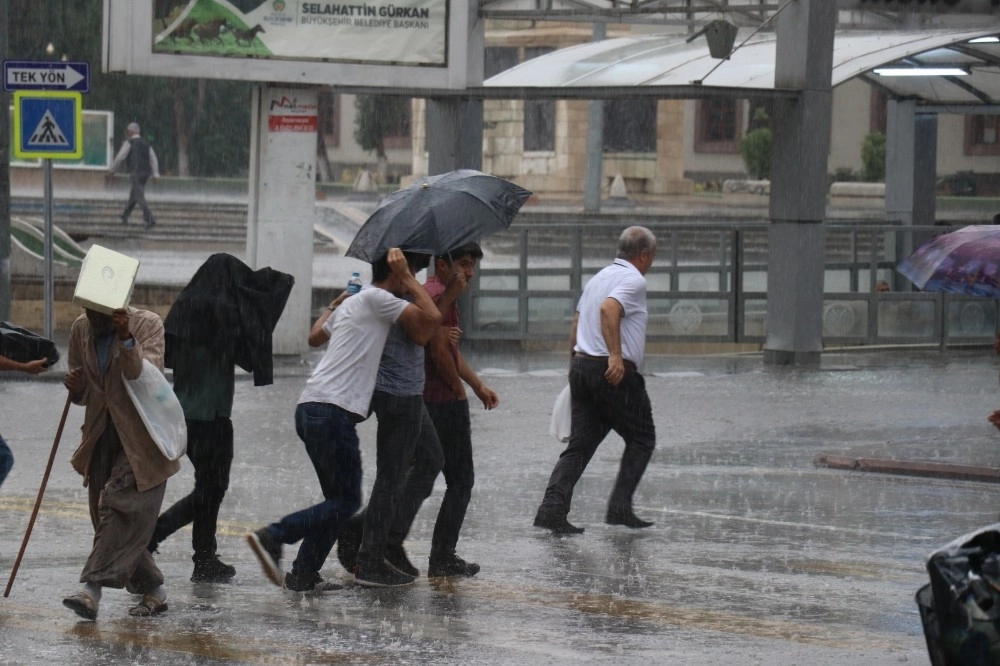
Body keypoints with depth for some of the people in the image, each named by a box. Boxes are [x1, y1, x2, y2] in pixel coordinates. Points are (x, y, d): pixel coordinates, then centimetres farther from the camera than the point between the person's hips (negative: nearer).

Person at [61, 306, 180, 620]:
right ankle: (152, 590, 19)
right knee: (107, 516, 6)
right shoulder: (80, 329, 4)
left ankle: (93, 589, -25)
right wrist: (76, 389, -9)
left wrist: (127, 339, -40)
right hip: (102, 437, 6)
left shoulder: (148, 324, -11)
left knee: (122, 507, -18)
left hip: (141, 437, -6)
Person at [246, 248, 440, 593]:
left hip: (310, 409, 10)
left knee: (338, 498, 15)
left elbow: (315, 336, 39)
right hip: (333, 412, -10)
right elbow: (431, 317, -13)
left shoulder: (351, 302, 22)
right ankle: (272, 537, -13)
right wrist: (407, 278, -2)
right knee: (346, 502, -5)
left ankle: (304, 574, 11)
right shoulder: (377, 299, -4)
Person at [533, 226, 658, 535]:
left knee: (580, 444, 6)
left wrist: (574, 367, 30)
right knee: (641, 440, 8)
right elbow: (608, 309, -27)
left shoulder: (599, 277, 18)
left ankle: (552, 509, -7)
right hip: (616, 373, -8)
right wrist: (615, 356, -32)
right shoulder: (634, 279, -8)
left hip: (581, 366, 8)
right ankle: (620, 507, 1)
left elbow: (577, 322, 22)